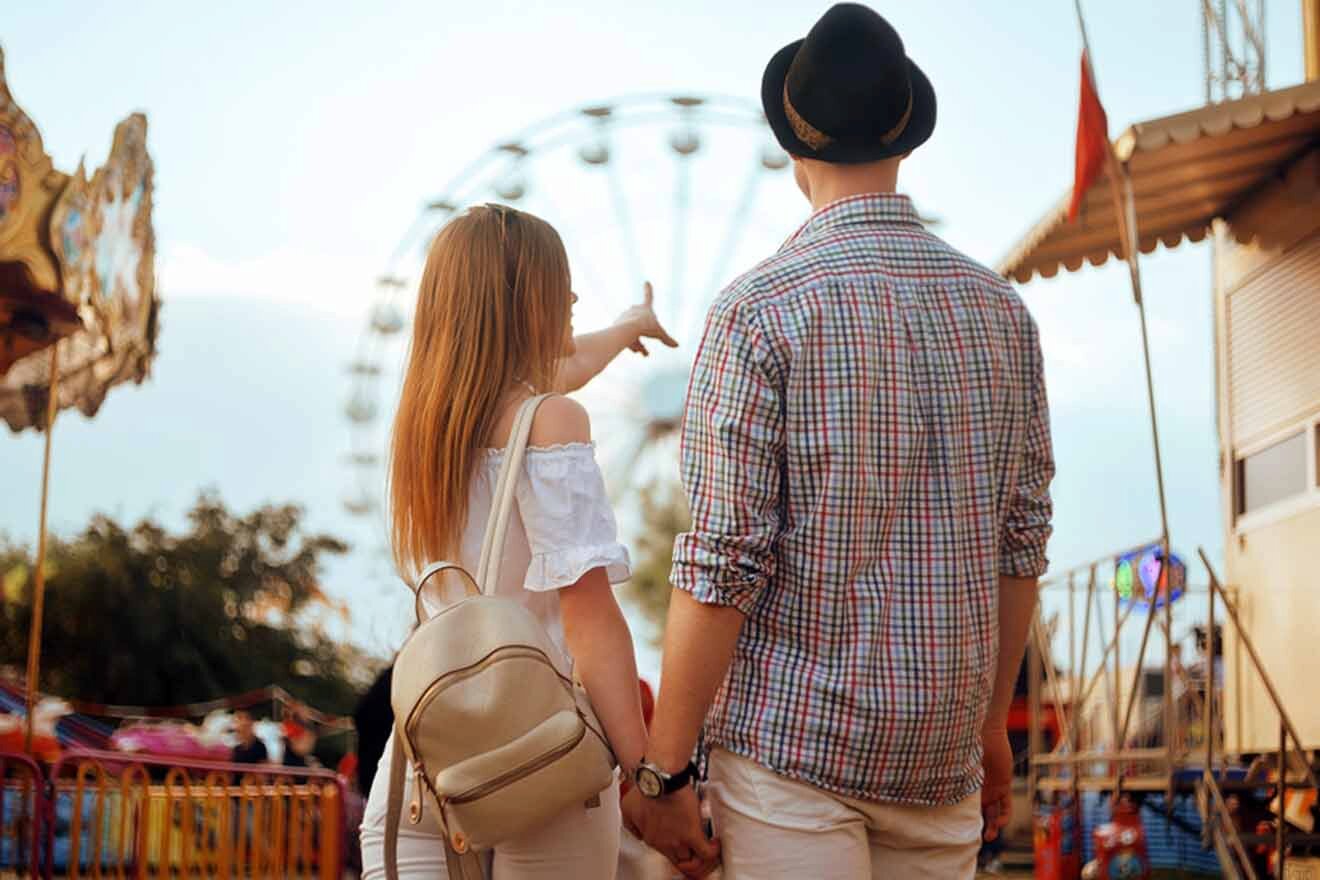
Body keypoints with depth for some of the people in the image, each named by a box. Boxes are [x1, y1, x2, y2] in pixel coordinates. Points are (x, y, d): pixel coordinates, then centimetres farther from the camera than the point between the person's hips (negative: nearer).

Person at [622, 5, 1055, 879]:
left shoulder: (761, 309, -12)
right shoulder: (1000, 308, 4)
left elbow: (722, 567, -15)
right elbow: (1022, 542, 8)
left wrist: (663, 770, -8)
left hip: (792, 741, -5)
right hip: (941, 755, 5)